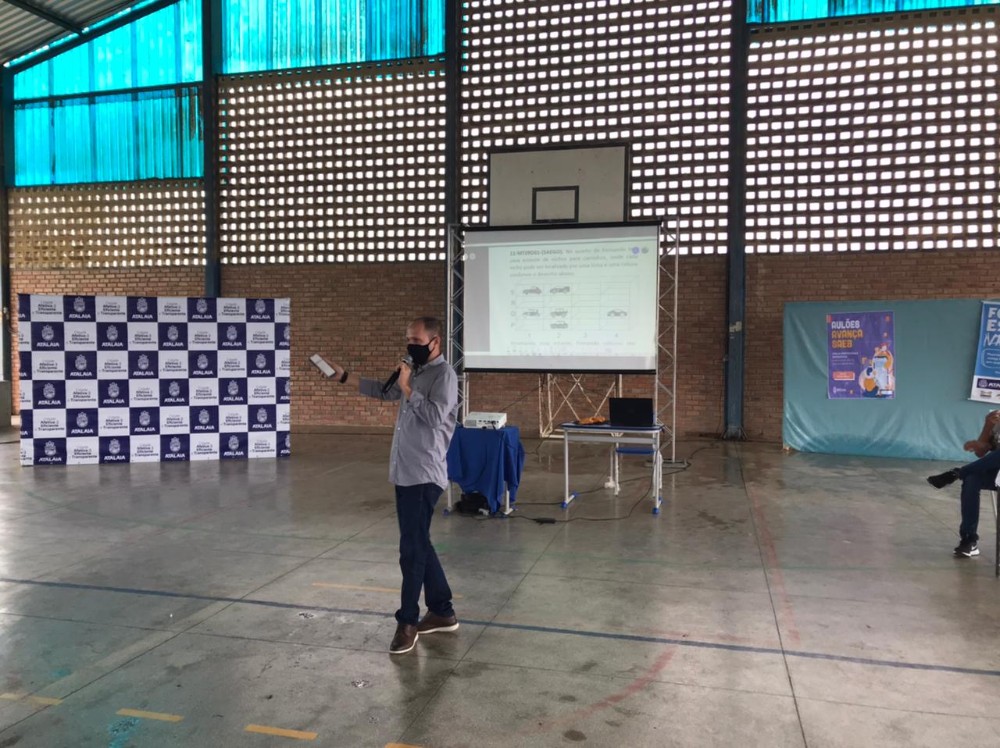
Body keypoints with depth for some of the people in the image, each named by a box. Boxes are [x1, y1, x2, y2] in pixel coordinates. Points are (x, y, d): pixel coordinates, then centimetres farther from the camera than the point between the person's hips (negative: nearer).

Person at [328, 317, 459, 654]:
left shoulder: (444, 375, -12)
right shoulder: (414, 369, 14)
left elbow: (435, 417, -23)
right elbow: (384, 391, 25)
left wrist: (407, 388, -17)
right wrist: (344, 376, 21)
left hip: (424, 476, -9)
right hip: (405, 473, 9)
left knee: (412, 548, -5)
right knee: (419, 544, 14)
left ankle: (407, 622, 8)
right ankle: (442, 612, 25)